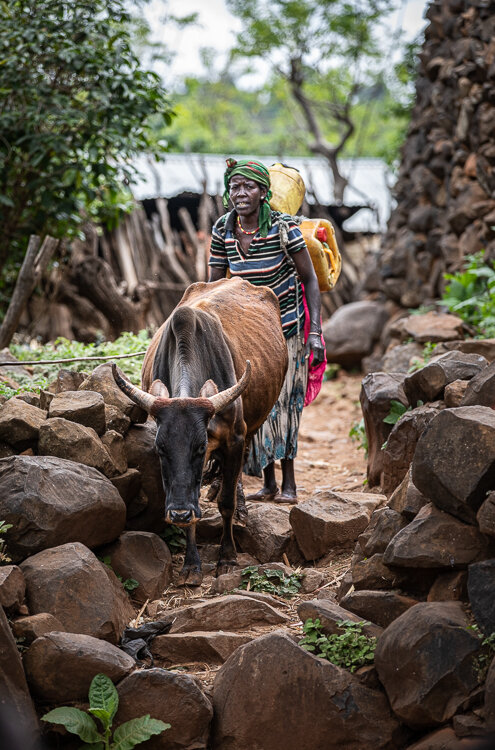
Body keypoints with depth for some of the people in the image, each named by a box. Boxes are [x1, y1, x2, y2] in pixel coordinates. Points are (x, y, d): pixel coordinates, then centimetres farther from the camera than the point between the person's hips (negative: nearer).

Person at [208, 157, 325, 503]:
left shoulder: (284, 227, -18)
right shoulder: (223, 230, -7)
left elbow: (310, 279, -12)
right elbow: (215, 286, 3)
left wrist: (315, 332, -18)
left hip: (287, 327, -4)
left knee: (282, 402, 0)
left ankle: (288, 483, 11)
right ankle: (268, 483, 16)